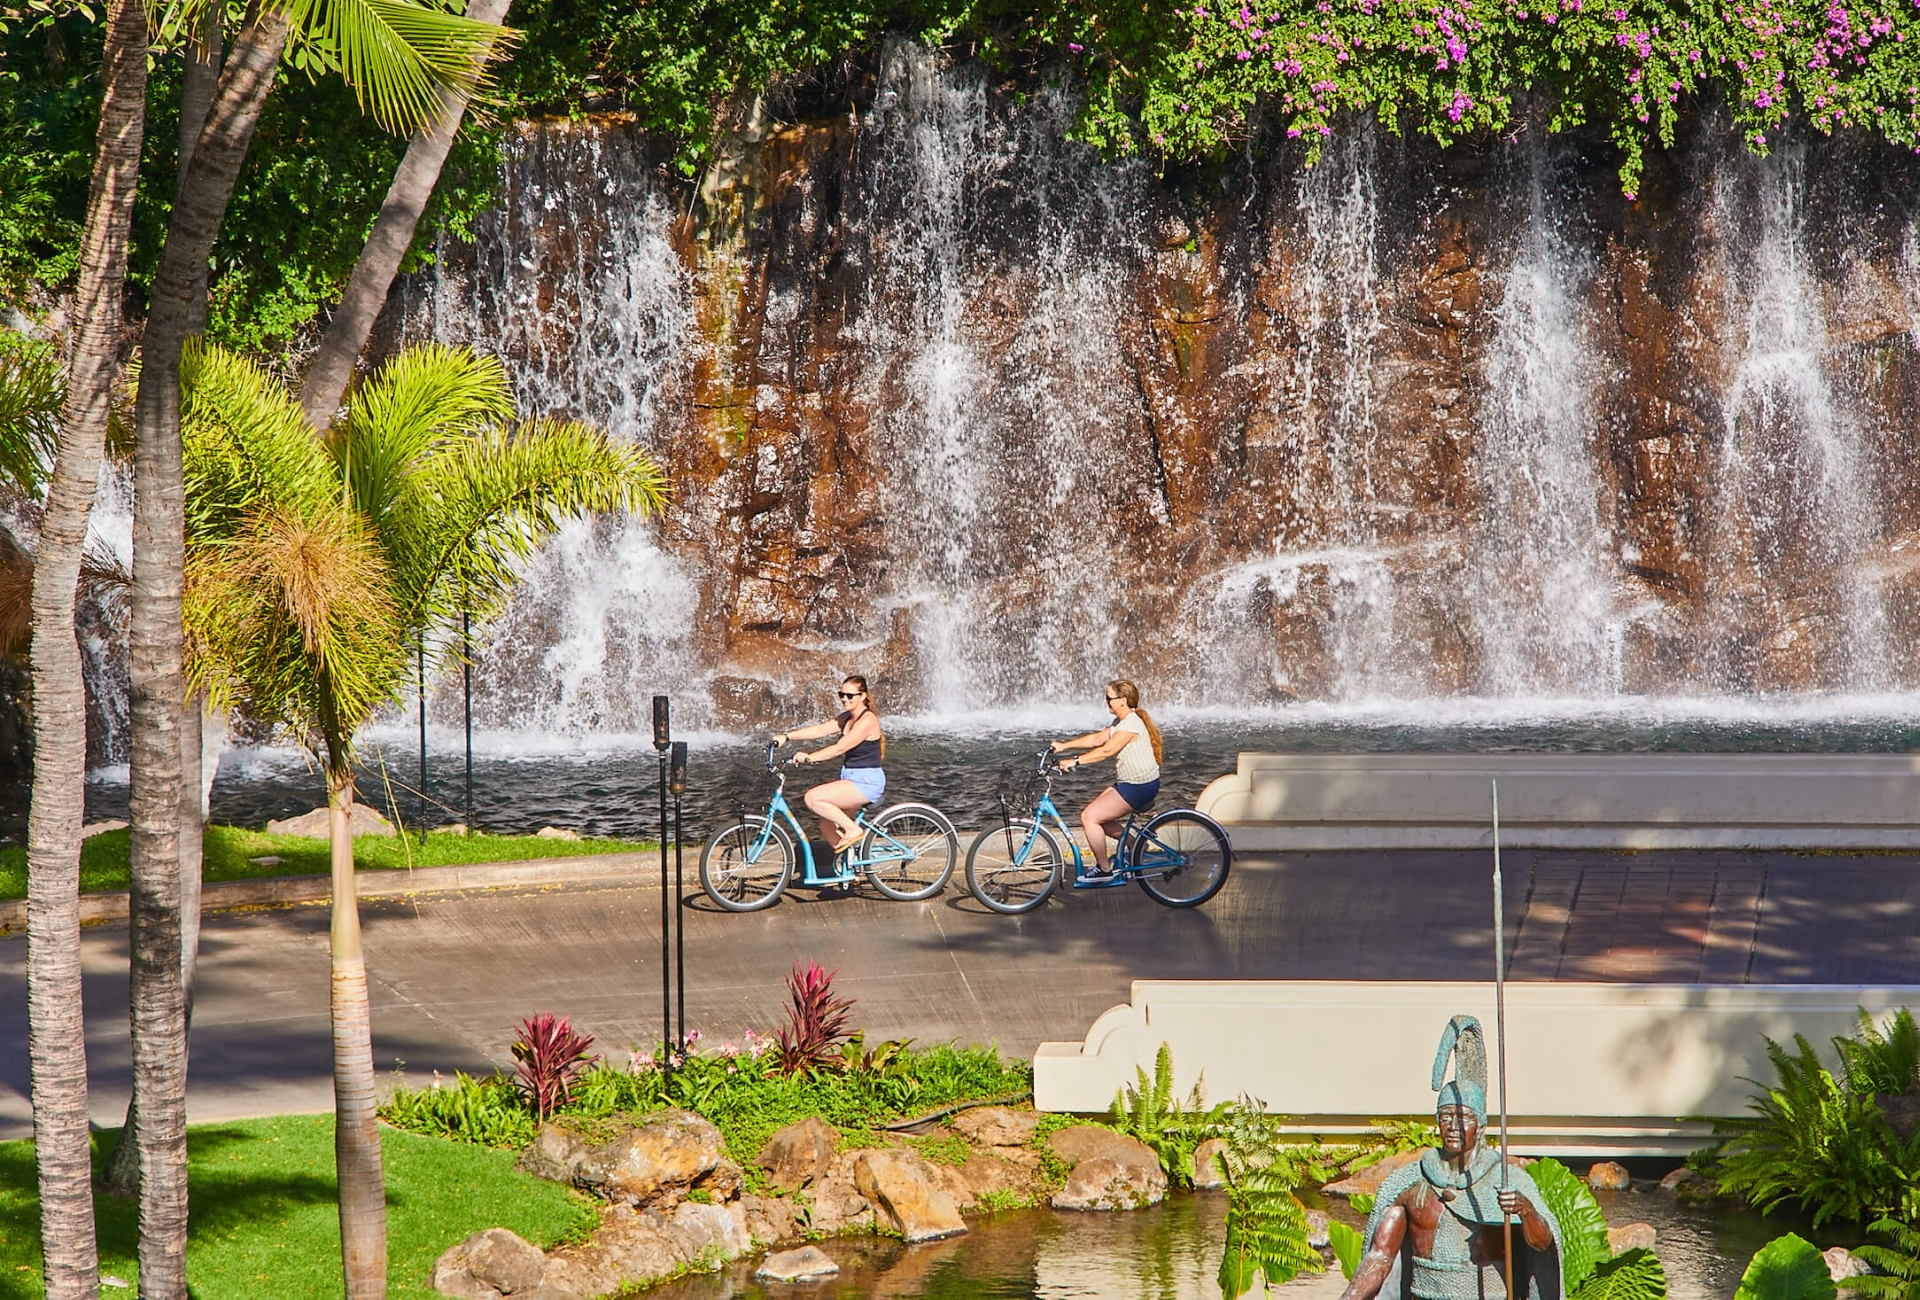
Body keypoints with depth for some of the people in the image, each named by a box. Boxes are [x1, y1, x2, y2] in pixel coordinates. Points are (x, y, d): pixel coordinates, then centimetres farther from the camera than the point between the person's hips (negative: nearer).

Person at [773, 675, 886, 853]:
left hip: (867, 782, -9)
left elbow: (839, 748, -24)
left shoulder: (867, 720, -17)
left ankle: (852, 830, -10)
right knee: (827, 825, 7)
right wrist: (786, 736, -2)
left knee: (813, 798, -20)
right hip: (851, 778, 9)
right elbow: (819, 730, 7)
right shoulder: (847, 718, 11)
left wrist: (808, 757, -27)